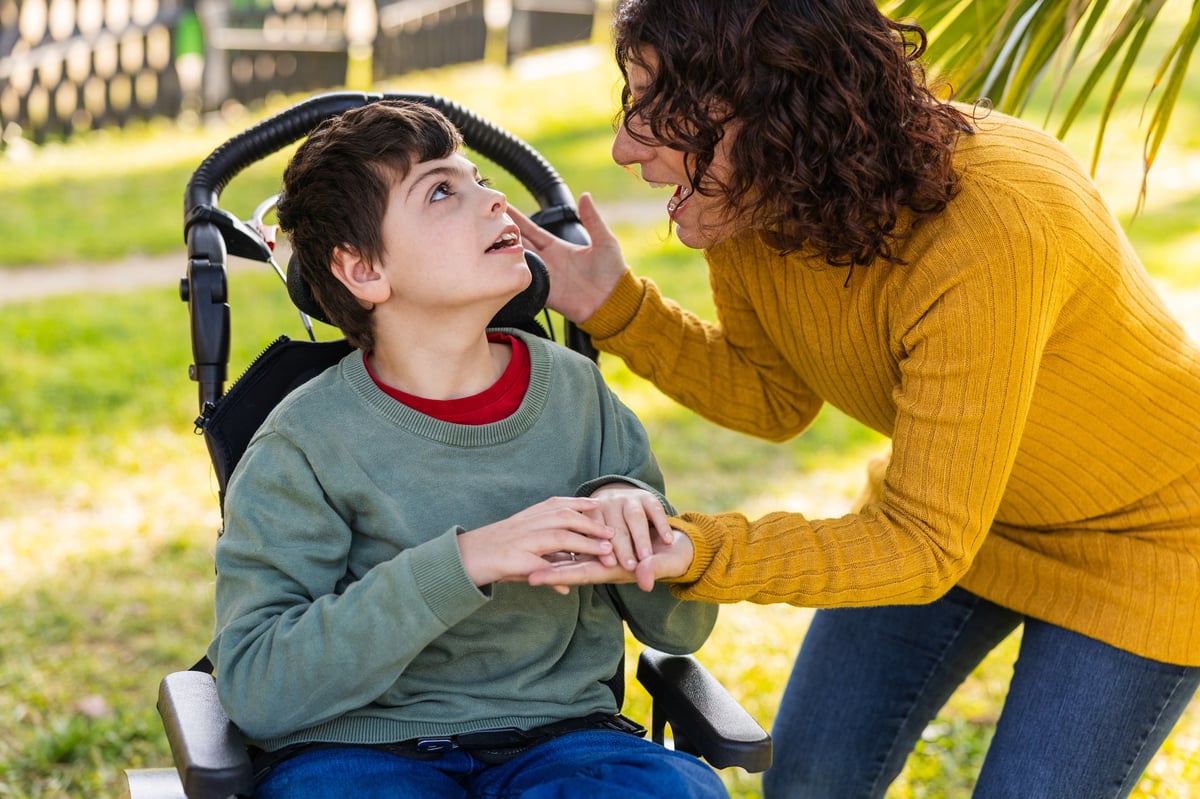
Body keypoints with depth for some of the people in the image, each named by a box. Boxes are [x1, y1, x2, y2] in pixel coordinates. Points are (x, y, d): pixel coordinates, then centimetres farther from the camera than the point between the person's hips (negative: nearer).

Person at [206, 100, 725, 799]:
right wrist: (462, 564, -23)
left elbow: (682, 628, 12)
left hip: (556, 735, 3)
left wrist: (631, 512, -11)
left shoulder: (576, 392, 5)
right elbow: (253, 685, -15)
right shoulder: (306, 446, -6)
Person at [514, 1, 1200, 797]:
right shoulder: (742, 199, -18)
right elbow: (773, 401, 2)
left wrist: (690, 551, -49)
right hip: (938, 497, 6)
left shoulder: (991, 231, -40)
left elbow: (925, 545, -35)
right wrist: (616, 308, -14)